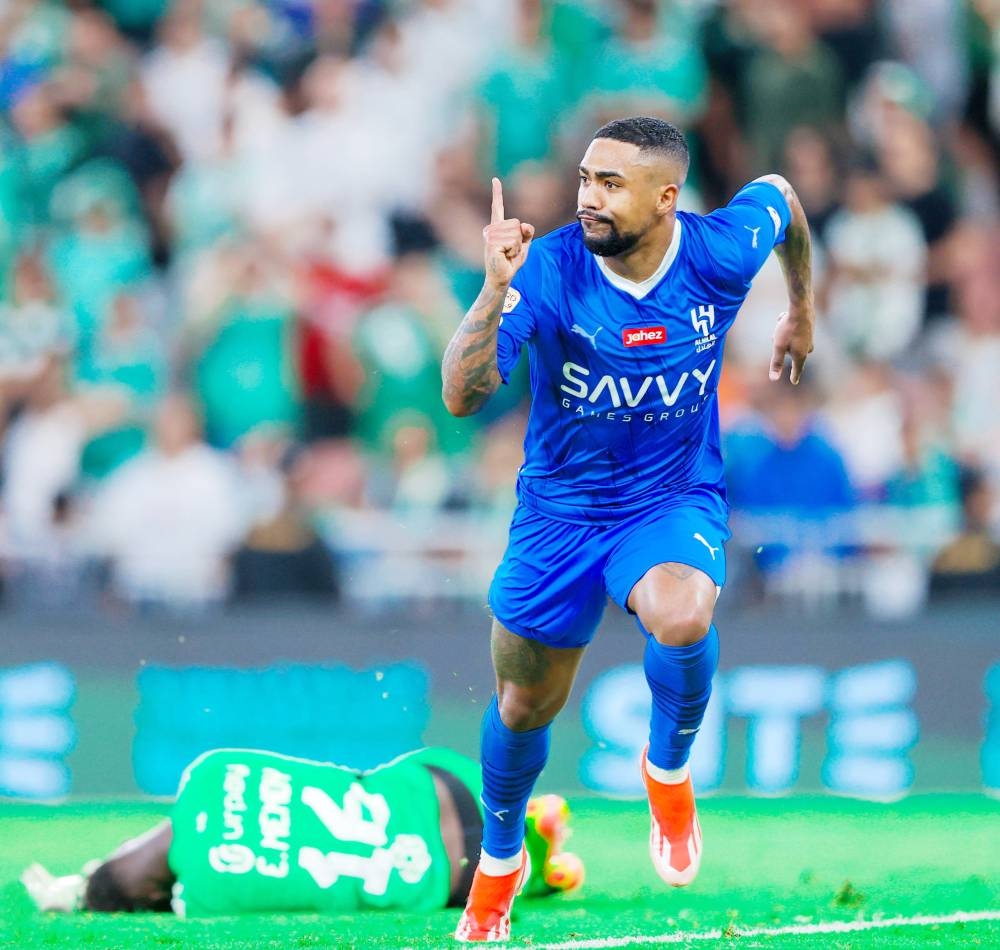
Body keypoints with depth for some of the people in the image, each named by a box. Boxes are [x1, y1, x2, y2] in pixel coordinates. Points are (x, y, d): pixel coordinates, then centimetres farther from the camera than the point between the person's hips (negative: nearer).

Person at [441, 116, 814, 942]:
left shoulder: (721, 254, -18)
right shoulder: (547, 269, -22)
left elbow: (779, 193, 8)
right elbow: (462, 395, -31)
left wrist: (802, 309, 22)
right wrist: (496, 288, -44)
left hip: (676, 497, -1)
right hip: (560, 505, 1)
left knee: (681, 621, -35)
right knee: (524, 708, 14)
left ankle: (668, 768, -2)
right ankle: (499, 860, 46)